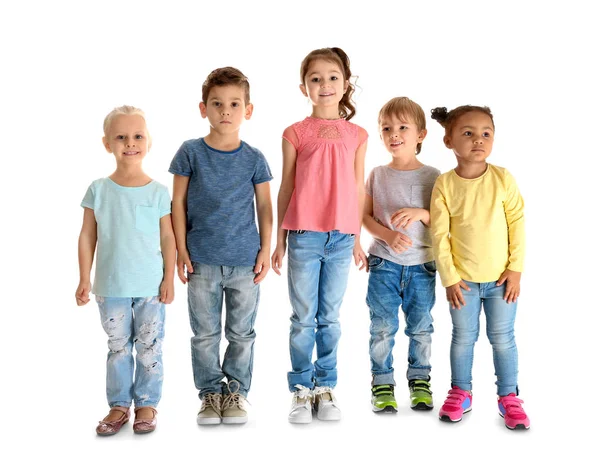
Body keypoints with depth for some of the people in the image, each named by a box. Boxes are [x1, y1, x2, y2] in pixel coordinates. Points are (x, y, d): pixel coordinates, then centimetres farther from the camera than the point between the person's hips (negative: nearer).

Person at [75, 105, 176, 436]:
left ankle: (146, 403, 20)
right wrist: (84, 279, 0)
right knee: (118, 347, 11)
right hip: (111, 286, 1)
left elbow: (167, 237, 1)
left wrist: (169, 279, -2)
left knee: (149, 347, 7)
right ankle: (119, 405, 22)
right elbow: (88, 236, 2)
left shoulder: (158, 192, -4)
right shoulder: (99, 190, -1)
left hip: (151, 286, -1)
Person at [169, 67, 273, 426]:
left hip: (245, 260, 1)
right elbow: (178, 203, 2)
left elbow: (265, 206, 6)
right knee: (205, 333, 9)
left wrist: (265, 250, 1)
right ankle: (210, 393, 23)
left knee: (242, 333, 9)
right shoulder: (191, 152, -1)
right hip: (202, 259, 0)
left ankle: (236, 392, 25)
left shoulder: (254, 158, 1)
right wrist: (181, 249, -2)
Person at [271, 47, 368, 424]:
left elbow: (358, 189, 12)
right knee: (303, 319, 4)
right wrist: (280, 241, 5)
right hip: (304, 235, -1)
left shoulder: (357, 135, 8)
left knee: (330, 319, 9)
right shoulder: (295, 133, 3)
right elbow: (286, 189, 5)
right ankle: (302, 390, 14)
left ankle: (326, 387, 19)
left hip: (341, 238, 2)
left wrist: (358, 239, 12)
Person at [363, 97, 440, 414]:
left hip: (422, 265, 0)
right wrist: (388, 236, -15)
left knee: (421, 327, 8)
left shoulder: (432, 177, -1)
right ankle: (382, 382, 15)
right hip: (384, 263, 0)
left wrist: (420, 213, -20)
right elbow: (366, 216, 2)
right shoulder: (377, 175, 3)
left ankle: (420, 380, 25)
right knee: (383, 327, 2)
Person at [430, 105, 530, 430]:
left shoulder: (503, 178, -8)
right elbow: (440, 235, -7)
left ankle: (508, 396, 22)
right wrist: (449, 278, -8)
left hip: (501, 278, 0)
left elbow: (517, 224, -3)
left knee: (502, 338, 8)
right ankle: (461, 392, 29)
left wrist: (516, 269, -6)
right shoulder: (444, 184, -9)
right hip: (463, 280, 0)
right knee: (463, 338, 12)